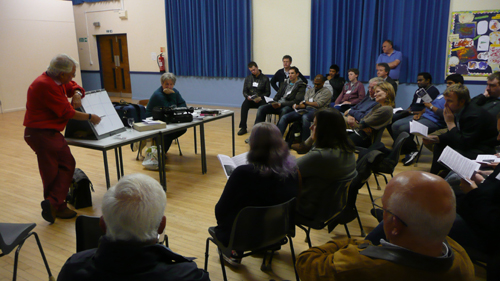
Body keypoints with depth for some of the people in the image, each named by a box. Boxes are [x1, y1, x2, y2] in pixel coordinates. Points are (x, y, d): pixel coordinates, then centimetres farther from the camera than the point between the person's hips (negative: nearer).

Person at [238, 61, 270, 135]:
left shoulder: (265, 78, 2)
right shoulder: (248, 78, 12)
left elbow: (268, 93, 1)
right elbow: (244, 91, 11)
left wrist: (260, 97, -18)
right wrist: (247, 96, -13)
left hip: (260, 100, -2)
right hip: (250, 100, 2)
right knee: (244, 105, -30)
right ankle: (243, 128, -26)